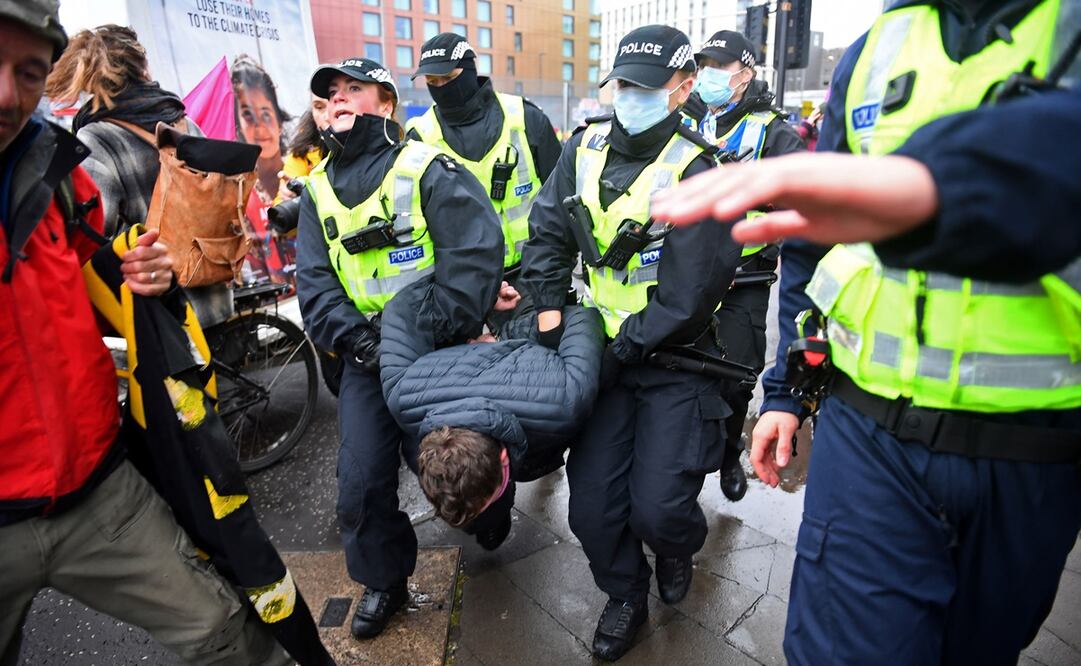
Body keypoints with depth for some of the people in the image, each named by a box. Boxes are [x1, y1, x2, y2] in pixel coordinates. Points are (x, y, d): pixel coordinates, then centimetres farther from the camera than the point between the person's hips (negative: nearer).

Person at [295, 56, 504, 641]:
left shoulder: (428, 169, -8)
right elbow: (314, 282, 3)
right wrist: (356, 340, -13)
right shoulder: (318, 189, 10)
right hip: (368, 354, 5)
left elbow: (476, 249, -19)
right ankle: (383, 580, 30)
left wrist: (441, 334, -22)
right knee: (362, 478, 4)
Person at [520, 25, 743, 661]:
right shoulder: (585, 148, 5)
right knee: (591, 506, 2)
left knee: (657, 508, -7)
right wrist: (549, 308, -4)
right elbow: (548, 233, 7)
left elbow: (688, 295, -16)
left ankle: (678, 550, 33)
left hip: (675, 361, -4)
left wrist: (621, 353, -15)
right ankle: (626, 596, 33)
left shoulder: (696, 172, -12)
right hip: (605, 352, 4)